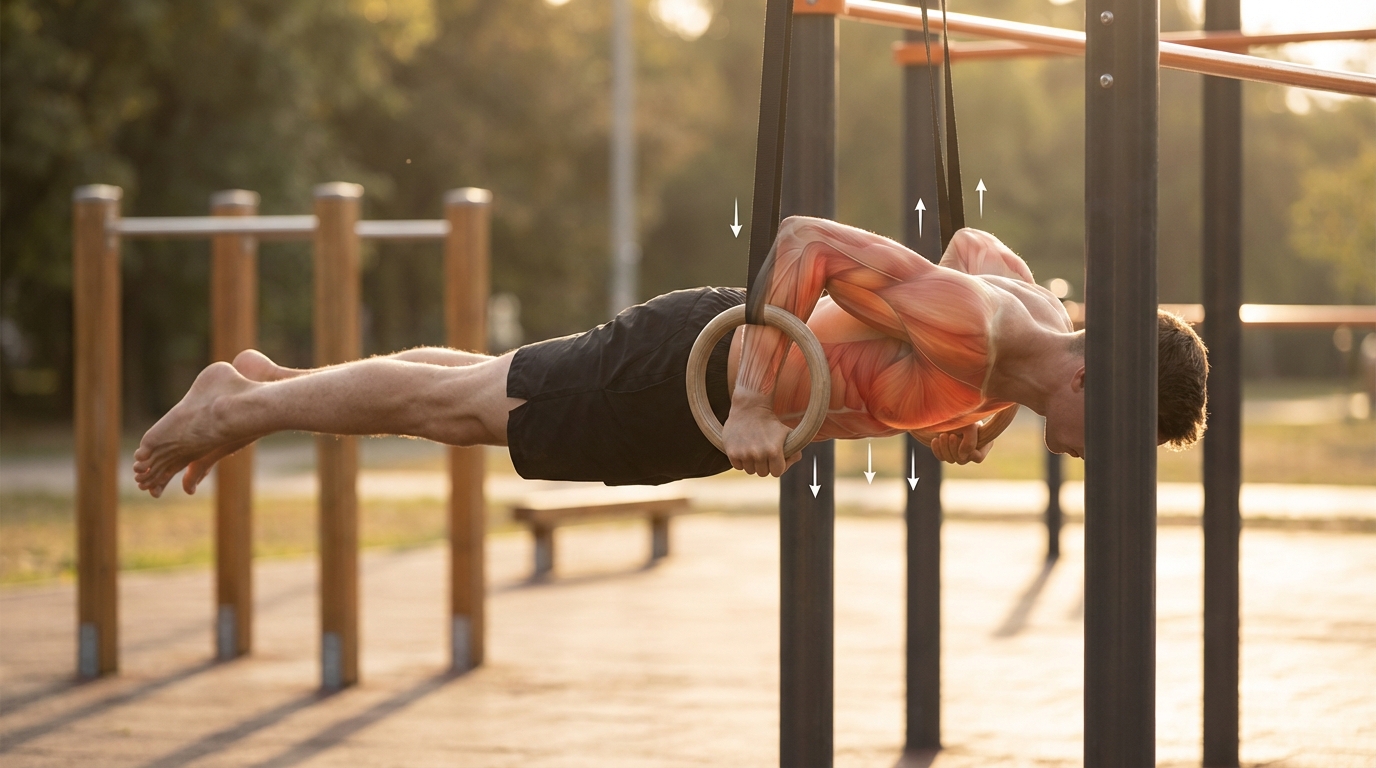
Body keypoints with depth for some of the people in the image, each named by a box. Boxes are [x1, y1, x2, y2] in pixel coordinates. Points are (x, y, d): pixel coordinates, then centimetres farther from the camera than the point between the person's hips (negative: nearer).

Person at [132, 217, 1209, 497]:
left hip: (733, 390, 8)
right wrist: (755, 406, -36)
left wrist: (951, 414, 9)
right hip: (691, 370, -8)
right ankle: (237, 406, 25)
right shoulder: (967, 328, -35)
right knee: (454, 406, 7)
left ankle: (265, 378, 39)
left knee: (477, 393, 22)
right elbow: (804, 236, -36)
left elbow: (969, 242, 13)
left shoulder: (1044, 312, -8)